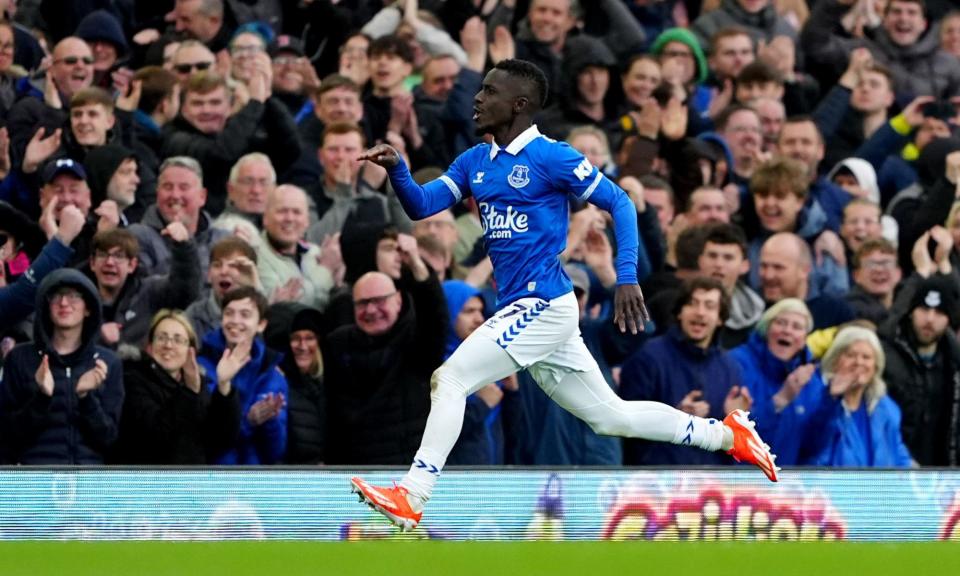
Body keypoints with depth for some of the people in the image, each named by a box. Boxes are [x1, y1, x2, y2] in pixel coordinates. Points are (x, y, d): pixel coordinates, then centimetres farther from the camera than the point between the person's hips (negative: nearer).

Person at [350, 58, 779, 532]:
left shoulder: (550, 157, -9)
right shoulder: (475, 162, 14)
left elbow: (619, 204, -7)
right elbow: (421, 205, 9)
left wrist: (626, 277, -15)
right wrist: (397, 169, -11)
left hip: (543, 306, -8)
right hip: (521, 311, 8)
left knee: (450, 377, -15)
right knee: (610, 416, 14)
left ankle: (410, 498, -15)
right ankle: (725, 434, 23)